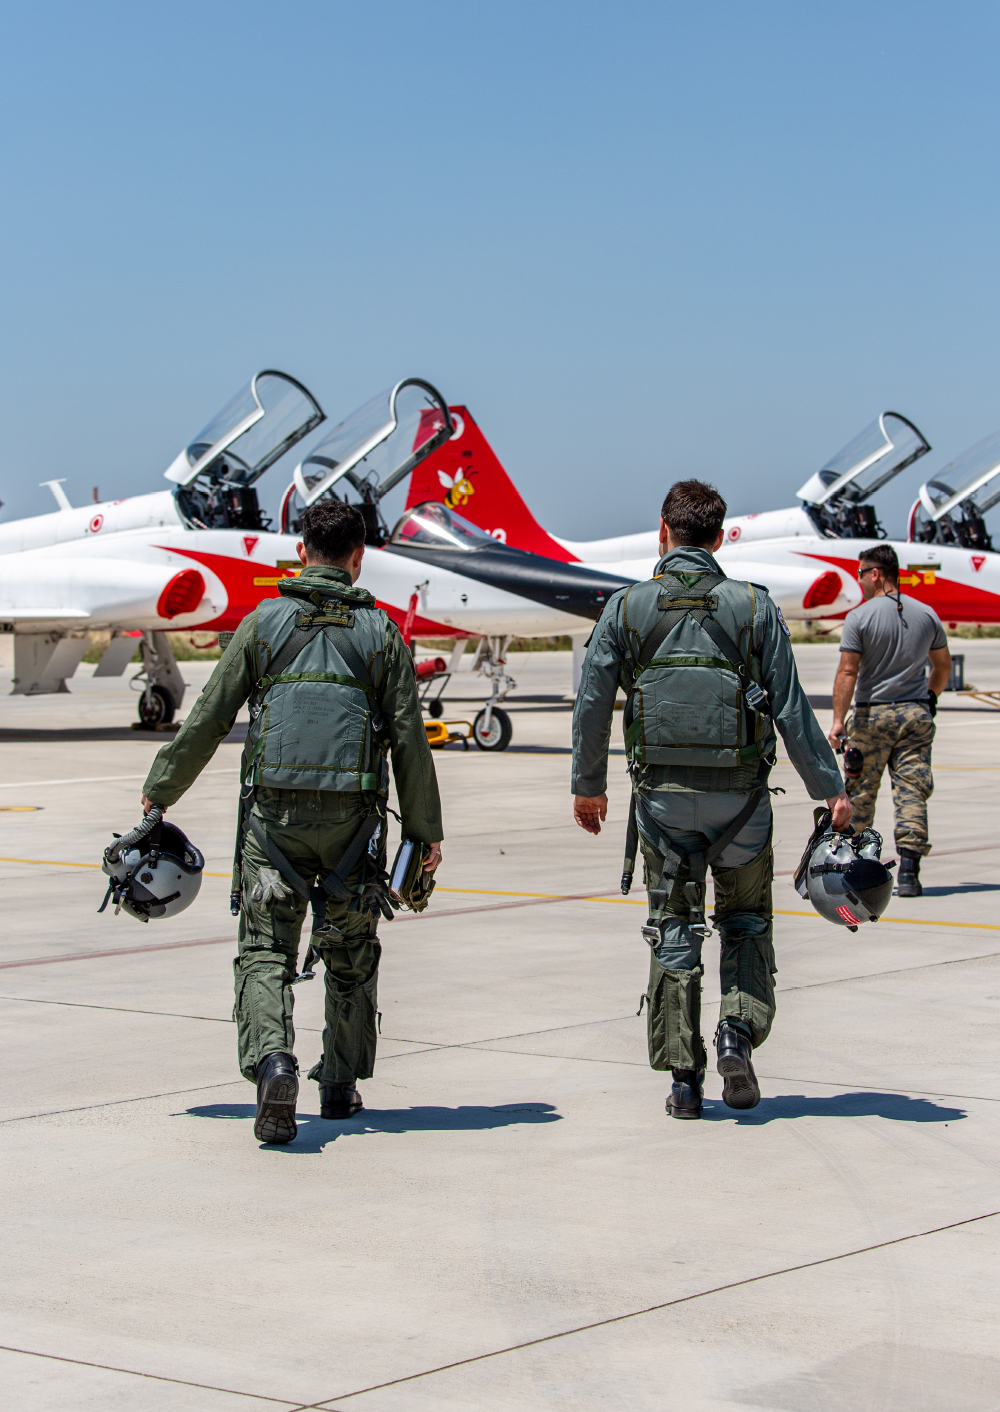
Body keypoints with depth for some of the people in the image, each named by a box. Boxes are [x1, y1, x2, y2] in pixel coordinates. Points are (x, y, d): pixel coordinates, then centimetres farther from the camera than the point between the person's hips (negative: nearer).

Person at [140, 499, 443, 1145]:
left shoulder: (264, 621, 4)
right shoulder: (381, 631, 4)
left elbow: (209, 719, 5)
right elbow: (409, 740, 3)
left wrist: (159, 792, 17)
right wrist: (427, 830, 11)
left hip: (275, 812, -1)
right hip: (352, 817, 1)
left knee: (266, 952, 1)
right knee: (352, 957, 16)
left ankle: (272, 1062, -23)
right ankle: (341, 1085, 22)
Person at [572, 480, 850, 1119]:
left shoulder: (627, 608, 0)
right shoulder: (754, 607, -2)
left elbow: (593, 705, 2)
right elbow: (791, 708, -4)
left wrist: (588, 785, 15)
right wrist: (831, 789, 3)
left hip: (663, 795, 1)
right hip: (740, 795, 0)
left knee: (673, 933, 9)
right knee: (746, 922, 17)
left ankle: (683, 1079, 6)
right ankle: (739, 1032, -5)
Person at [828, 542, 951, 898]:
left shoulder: (860, 617, -8)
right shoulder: (927, 615, 6)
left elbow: (847, 672, -13)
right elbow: (943, 666, 16)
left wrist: (838, 720, -13)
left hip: (872, 715, -3)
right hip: (916, 715, 3)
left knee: (860, 792, 9)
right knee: (912, 790, 0)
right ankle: (909, 871, -9)